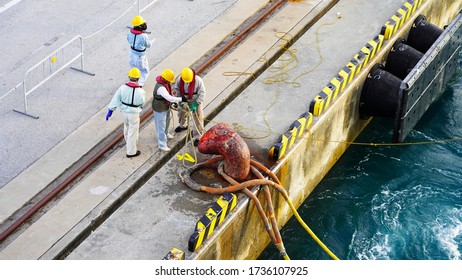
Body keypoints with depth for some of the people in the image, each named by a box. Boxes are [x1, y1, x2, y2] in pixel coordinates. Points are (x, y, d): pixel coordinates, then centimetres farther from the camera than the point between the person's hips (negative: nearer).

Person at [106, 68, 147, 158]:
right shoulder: (140, 91, -25)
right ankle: (131, 152, 21)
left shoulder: (123, 88, -17)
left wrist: (110, 110, -5)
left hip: (124, 112, 5)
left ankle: (129, 143, 55)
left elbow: (115, 99, -12)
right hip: (134, 114, -5)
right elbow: (142, 103, -8)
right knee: (133, 132, 10)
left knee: (127, 128, 30)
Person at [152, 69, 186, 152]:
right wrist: (181, 99, -39)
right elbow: (169, 98, -42)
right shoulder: (160, 87, -38)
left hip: (166, 106, 9)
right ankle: (162, 144, 16)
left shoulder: (167, 83, -8)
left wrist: (175, 101, -5)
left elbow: (170, 93, 7)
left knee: (167, 121, 31)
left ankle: (165, 134, 57)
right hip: (160, 109, -9)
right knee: (161, 126, 3)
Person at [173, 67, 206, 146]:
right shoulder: (179, 80, -20)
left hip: (195, 102, -4)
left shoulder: (198, 80, -29)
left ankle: (199, 136, 12)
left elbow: (202, 93, -22)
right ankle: (183, 126, 59)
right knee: (182, 113, 27)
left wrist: (195, 104, -26)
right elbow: (176, 90, -4)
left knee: (197, 118, 0)